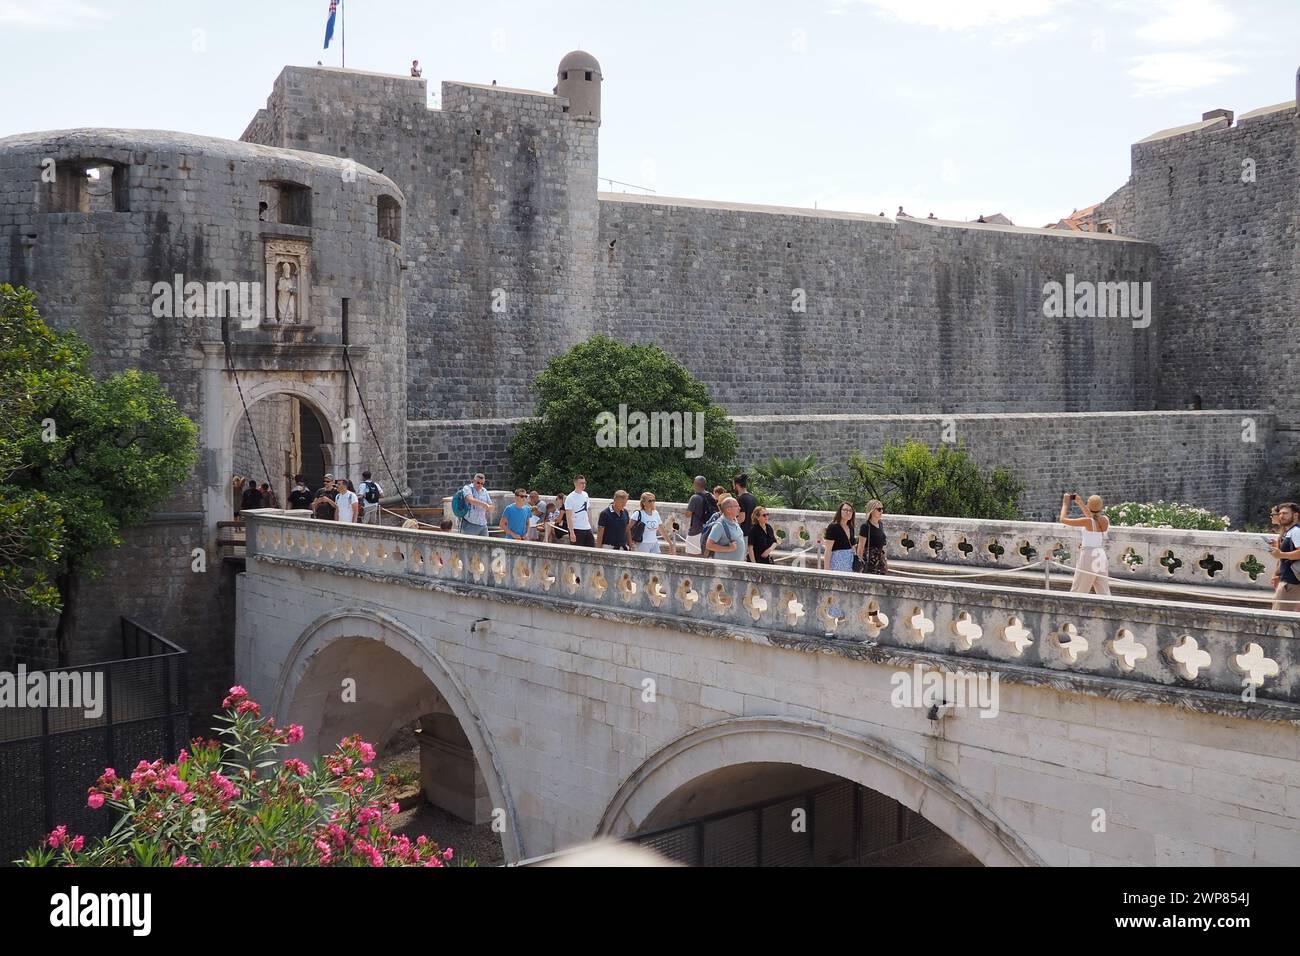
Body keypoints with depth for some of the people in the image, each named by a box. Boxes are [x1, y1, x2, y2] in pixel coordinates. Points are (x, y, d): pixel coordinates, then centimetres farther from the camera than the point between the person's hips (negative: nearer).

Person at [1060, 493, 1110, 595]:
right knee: (1104, 593, 10)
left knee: (1077, 592, 2)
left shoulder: (1088, 521, -13)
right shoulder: (1105, 520, 3)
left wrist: (1065, 504, 5)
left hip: (1088, 557, -6)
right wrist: (1080, 503, 27)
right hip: (1101, 557, 6)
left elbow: (1063, 519, -9)